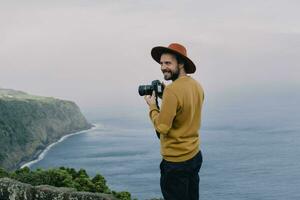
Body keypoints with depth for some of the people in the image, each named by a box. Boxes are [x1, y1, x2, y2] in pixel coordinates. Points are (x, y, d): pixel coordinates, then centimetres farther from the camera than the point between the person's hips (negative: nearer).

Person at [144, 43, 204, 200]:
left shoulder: (172, 90, -22)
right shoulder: (196, 85, 4)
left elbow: (162, 127, -21)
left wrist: (152, 106, -5)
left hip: (176, 161, -8)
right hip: (195, 156, 8)